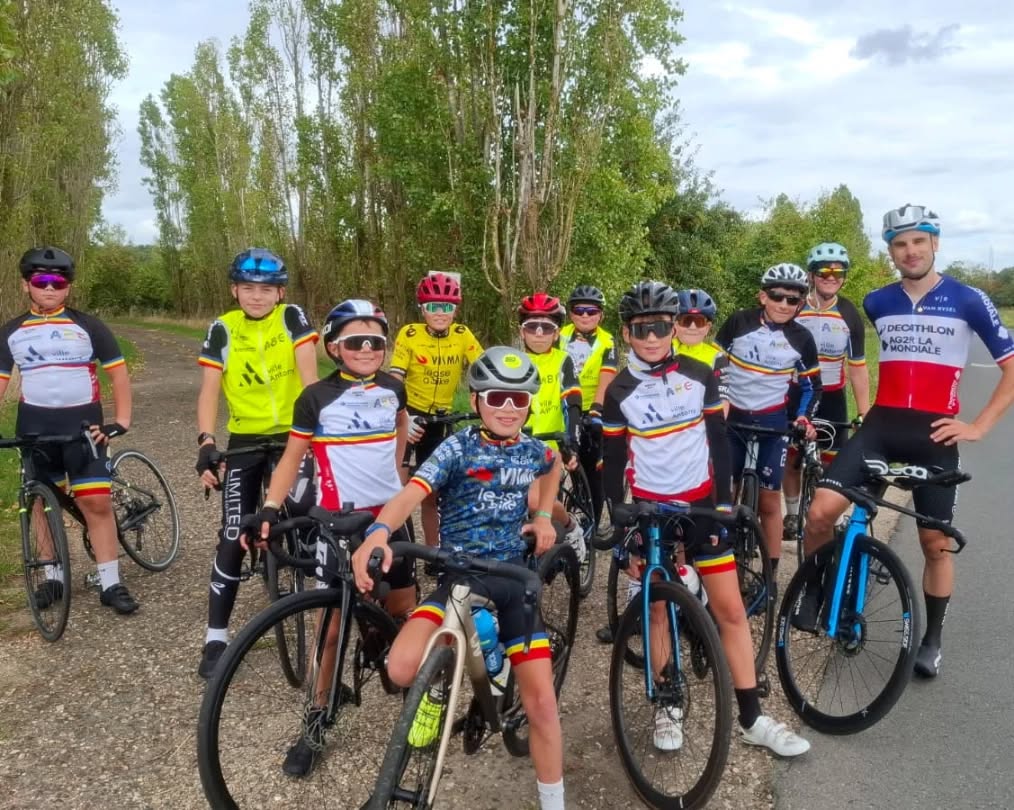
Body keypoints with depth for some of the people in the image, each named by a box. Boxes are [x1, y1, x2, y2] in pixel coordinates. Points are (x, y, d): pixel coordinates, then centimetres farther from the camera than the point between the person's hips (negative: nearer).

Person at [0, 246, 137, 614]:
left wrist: (121, 421, -11)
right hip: (34, 427, 3)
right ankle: (53, 577, 24)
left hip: (82, 424, -3)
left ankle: (111, 583, 1)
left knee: (97, 502, -6)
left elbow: (118, 373, -1)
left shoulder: (88, 326, -2)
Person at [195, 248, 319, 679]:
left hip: (292, 434, -1)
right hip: (245, 440, 1)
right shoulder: (223, 329, -4)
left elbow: (308, 371, -15)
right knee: (233, 536, 1)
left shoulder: (292, 318, -5)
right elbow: (209, 390, -9)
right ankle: (216, 638, 10)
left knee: (301, 508, -25)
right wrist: (206, 442, -23)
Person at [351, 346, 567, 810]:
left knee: (541, 703, 0)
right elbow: (412, 492, -27)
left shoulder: (534, 451, 4)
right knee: (403, 667, -28)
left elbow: (553, 469, 30)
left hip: (514, 581, 3)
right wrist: (378, 533, -48)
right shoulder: (457, 449, -10)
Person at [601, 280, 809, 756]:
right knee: (658, 610, 8)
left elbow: (719, 441, 2)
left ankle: (752, 719, 14)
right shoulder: (620, 392, -5)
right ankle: (667, 708, 24)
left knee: (730, 609, 2)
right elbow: (613, 462, -1)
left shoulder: (699, 376, -3)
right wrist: (621, 527, -3)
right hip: (649, 508, -1)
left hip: (701, 504, 1)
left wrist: (725, 501, -2)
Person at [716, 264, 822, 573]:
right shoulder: (739, 322, -6)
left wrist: (804, 417, -8)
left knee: (769, 500, 3)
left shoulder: (801, 339, -3)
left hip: (772, 422, 0)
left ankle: (770, 573, 13)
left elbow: (812, 386, 6)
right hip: (731, 417, 0)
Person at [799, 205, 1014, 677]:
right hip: (881, 425, 1)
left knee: (936, 543, 8)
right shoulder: (876, 303, 7)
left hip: (934, 433, -1)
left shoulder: (968, 301, -1)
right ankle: (812, 590, 9)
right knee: (820, 512, -18)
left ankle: (931, 639, 28)